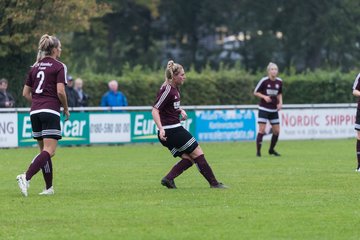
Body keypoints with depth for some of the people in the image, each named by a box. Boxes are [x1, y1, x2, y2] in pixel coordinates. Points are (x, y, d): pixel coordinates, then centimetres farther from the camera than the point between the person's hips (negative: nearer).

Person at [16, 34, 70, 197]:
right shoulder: (59, 67, -3)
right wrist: (66, 109, 2)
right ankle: (26, 177, -30)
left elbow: (25, 93, 14)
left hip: (34, 112, 7)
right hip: (51, 112, -7)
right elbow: (60, 91, -12)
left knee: (44, 151, 14)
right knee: (49, 151, -11)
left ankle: (49, 188, 13)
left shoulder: (35, 67, 15)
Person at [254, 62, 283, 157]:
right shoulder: (264, 80, -11)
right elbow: (255, 92, -4)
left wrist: (280, 103, 3)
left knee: (277, 131, 6)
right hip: (264, 109, -5)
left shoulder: (279, 82, 3)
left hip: (274, 110, 5)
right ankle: (258, 151, -3)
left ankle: (271, 149, 25)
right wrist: (264, 97, -19)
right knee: (262, 130, -11)